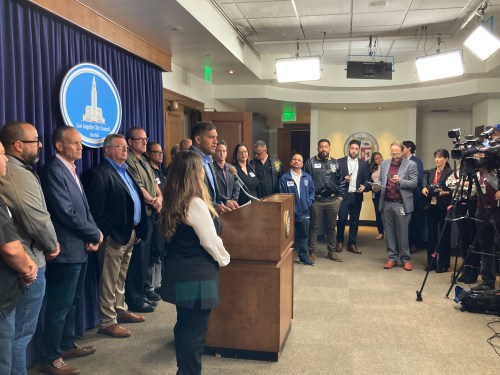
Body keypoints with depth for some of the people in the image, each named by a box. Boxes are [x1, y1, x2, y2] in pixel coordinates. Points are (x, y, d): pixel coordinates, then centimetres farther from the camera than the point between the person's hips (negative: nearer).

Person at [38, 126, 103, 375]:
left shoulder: (71, 170, 13)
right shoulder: (53, 170, -16)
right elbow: (66, 212, -21)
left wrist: (92, 236, -2)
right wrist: (95, 234, -11)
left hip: (79, 248, 9)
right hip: (66, 251, -9)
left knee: (71, 302, 20)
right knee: (59, 306, 1)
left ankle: (67, 345, 34)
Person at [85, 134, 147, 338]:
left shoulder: (125, 171, 16)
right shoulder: (100, 173, -13)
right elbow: (95, 210, -17)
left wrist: (138, 229, 12)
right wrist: (106, 235, -17)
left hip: (131, 233, 9)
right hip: (114, 236, -9)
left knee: (121, 278, 21)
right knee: (109, 281, 2)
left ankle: (120, 310, 34)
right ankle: (107, 322, 12)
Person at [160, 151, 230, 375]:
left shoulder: (173, 202, 5)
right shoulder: (195, 203, -21)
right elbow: (210, 240, -17)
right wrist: (224, 259, 1)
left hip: (179, 273, 9)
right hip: (196, 276, -9)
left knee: (184, 325, 20)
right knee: (195, 329, 3)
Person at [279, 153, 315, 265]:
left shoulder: (307, 177, 7)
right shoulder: (284, 178, -3)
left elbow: (312, 191, 11)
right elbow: (281, 194, -3)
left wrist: (309, 202, -2)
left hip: (305, 212, 3)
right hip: (290, 213, -3)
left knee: (304, 235, 10)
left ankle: (304, 256, 20)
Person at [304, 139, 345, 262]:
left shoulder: (335, 163, 8)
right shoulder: (311, 162, -2)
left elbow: (341, 181, 11)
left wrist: (340, 196, 5)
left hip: (333, 200, 3)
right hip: (316, 200, -3)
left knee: (331, 227, 12)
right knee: (314, 226, 6)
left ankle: (331, 252, 24)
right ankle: (312, 252, 16)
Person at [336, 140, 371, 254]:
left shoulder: (363, 164, 9)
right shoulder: (340, 162, 2)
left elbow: (367, 180, 6)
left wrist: (364, 186, -14)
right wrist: (343, 179, -17)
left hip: (357, 196, 3)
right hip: (344, 195, -2)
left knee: (355, 221, 7)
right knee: (342, 220, -3)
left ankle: (352, 244, 17)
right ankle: (339, 242, 15)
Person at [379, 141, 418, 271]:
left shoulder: (411, 165, -1)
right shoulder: (384, 164, 12)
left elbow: (414, 183, -5)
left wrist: (400, 181, -21)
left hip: (401, 204, -4)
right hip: (386, 203, 4)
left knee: (402, 232, 2)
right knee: (389, 232, 9)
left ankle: (405, 259, 14)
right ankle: (392, 258, 18)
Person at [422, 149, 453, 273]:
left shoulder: (451, 172, -4)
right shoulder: (430, 172, 14)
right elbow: (425, 186, 12)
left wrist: (445, 192, -24)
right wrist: (424, 189, -8)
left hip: (444, 207, -5)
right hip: (431, 206, 5)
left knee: (444, 235, 2)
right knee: (431, 234, 8)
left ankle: (443, 264, 11)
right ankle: (431, 262, 17)